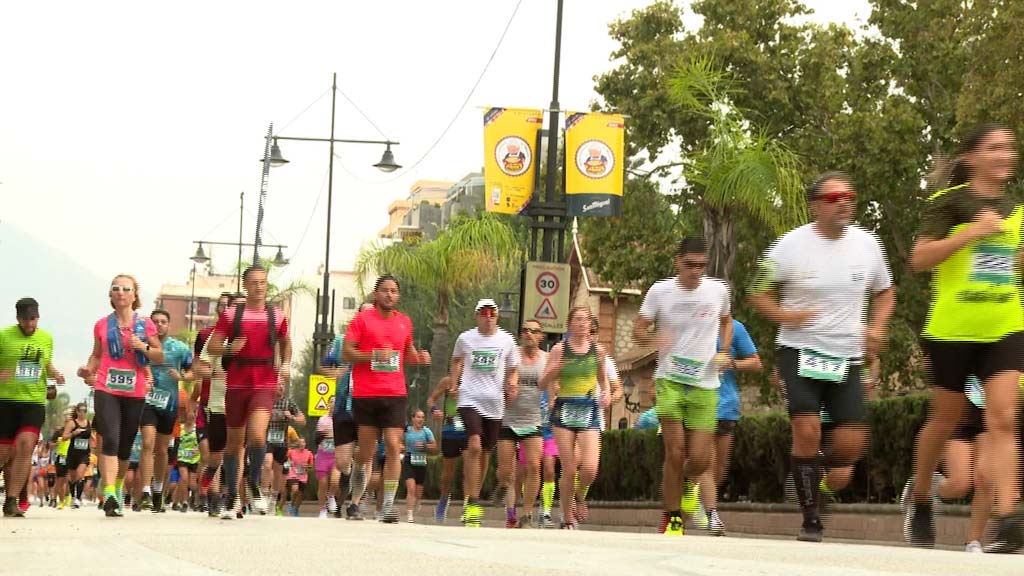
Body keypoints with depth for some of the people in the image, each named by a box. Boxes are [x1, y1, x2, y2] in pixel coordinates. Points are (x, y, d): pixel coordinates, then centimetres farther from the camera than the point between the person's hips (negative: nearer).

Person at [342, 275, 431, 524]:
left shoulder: (404, 322, 13)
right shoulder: (362, 319, 1)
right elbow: (346, 353, -3)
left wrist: (419, 357, 6)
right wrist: (374, 355, -17)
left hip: (395, 394, 2)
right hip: (365, 394, -2)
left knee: (393, 447, -10)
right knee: (367, 450, 3)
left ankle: (389, 505, -10)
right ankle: (359, 470, 37)